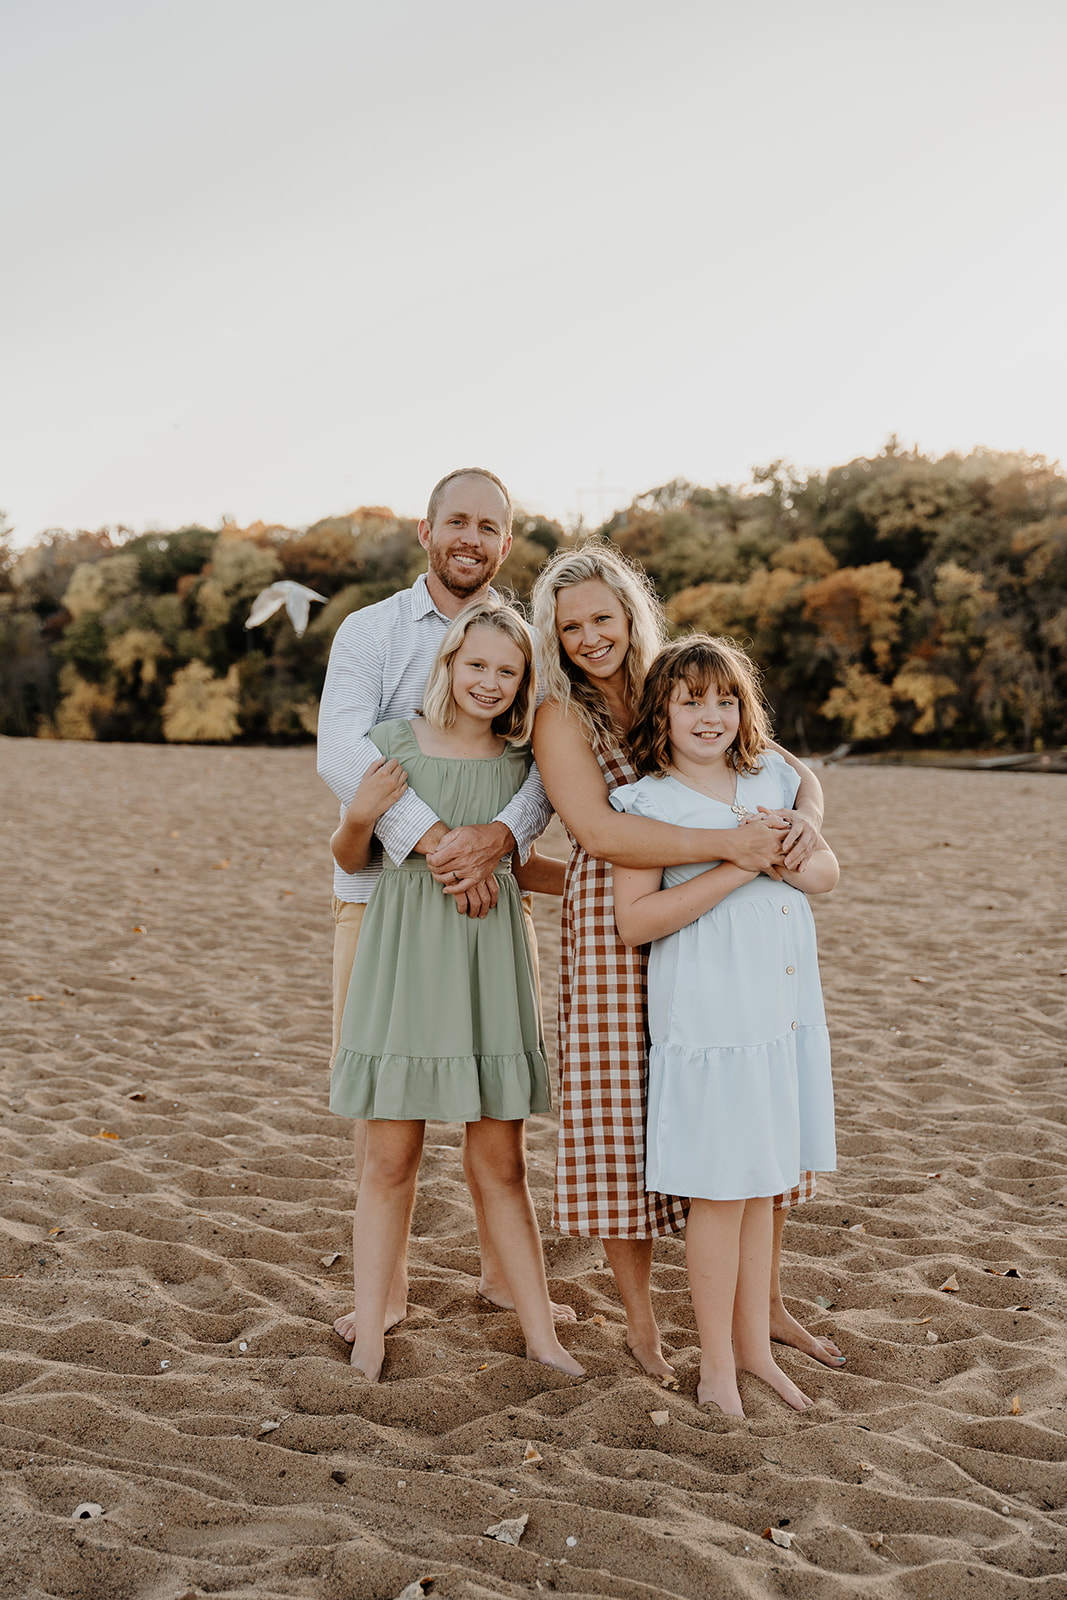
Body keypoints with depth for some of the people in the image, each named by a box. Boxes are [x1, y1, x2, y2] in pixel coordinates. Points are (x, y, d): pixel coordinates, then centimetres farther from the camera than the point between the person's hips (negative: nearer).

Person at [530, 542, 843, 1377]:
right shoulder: (561, 717, -7)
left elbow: (790, 766, 4)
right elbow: (598, 831, -23)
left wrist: (805, 816, -20)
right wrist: (729, 843, -30)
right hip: (616, 938, -4)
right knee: (625, 1119, 2)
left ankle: (765, 1301, 31)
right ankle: (641, 1321, 23)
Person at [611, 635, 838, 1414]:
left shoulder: (770, 780, 10)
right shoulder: (648, 802, -8)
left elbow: (828, 873, 13)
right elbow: (635, 920, -16)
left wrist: (781, 851, -10)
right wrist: (738, 865, -21)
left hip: (786, 1013, 6)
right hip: (708, 1020, -6)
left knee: (763, 1185, 15)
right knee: (721, 1191, 1)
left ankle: (753, 1343, 30)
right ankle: (718, 1368, 17)